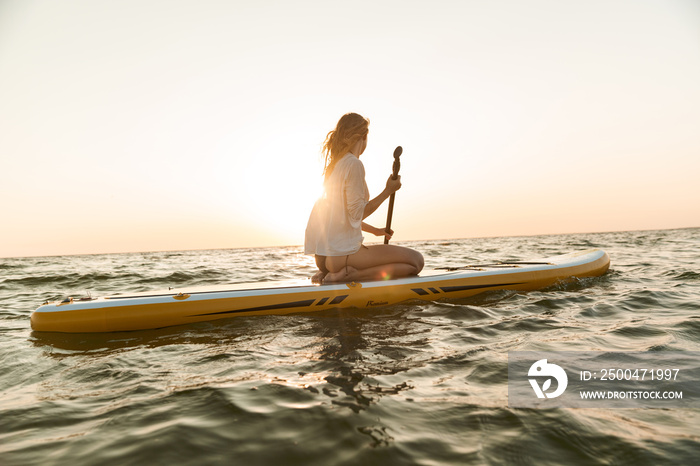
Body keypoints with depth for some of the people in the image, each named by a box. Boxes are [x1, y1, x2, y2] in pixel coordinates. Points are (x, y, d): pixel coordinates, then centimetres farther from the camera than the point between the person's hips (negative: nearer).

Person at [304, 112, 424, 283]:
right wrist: (388, 191, -6)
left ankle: (328, 273, 9)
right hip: (341, 252, -9)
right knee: (416, 260, -7)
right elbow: (356, 214, -15)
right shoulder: (354, 164, -11)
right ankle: (347, 275, -16)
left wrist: (374, 230, 26)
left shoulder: (333, 165, 17)